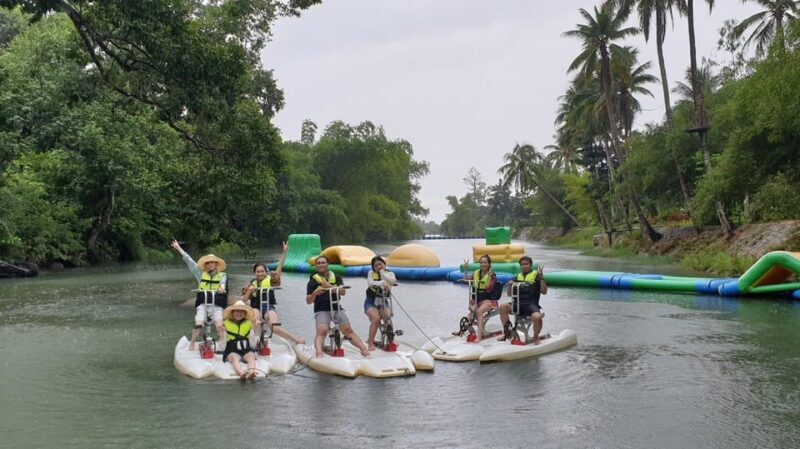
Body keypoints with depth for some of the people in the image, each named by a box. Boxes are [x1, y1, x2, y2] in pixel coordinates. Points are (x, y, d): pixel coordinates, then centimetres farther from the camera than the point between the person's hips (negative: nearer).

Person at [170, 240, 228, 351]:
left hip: (216, 304, -2)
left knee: (219, 325, -13)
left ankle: (222, 344, 3)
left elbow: (223, 283, -11)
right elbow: (189, 261, 16)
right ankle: (192, 343, 7)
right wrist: (178, 248, 15)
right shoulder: (201, 274, 16)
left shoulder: (222, 275, 11)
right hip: (203, 303, 2)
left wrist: (222, 288, -37)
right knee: (198, 324, -11)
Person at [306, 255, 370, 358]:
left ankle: (364, 349, -14)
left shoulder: (336, 277, 12)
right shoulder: (313, 281, 6)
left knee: (348, 330, -8)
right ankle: (319, 353, -42)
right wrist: (314, 293, -17)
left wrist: (329, 286, -16)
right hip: (321, 311, -2)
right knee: (322, 331, -26)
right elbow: (308, 301, 4)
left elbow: (343, 291, -4)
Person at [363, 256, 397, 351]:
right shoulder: (371, 273, 2)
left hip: (383, 302, 2)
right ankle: (370, 343, -17)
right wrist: (381, 283, -36)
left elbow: (393, 281, -17)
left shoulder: (390, 274, 7)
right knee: (376, 318, -29)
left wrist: (382, 273, -15)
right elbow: (370, 283, -20)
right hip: (371, 302, -2)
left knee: (388, 316, -26)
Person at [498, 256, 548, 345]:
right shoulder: (518, 276, 16)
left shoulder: (536, 275, 5)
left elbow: (544, 292, -5)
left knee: (537, 317, -35)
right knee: (503, 307, -23)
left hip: (531, 304, -4)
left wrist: (541, 277, -15)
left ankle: (535, 337, -3)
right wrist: (510, 286, -2)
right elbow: (510, 294, 19)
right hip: (518, 303, 4)